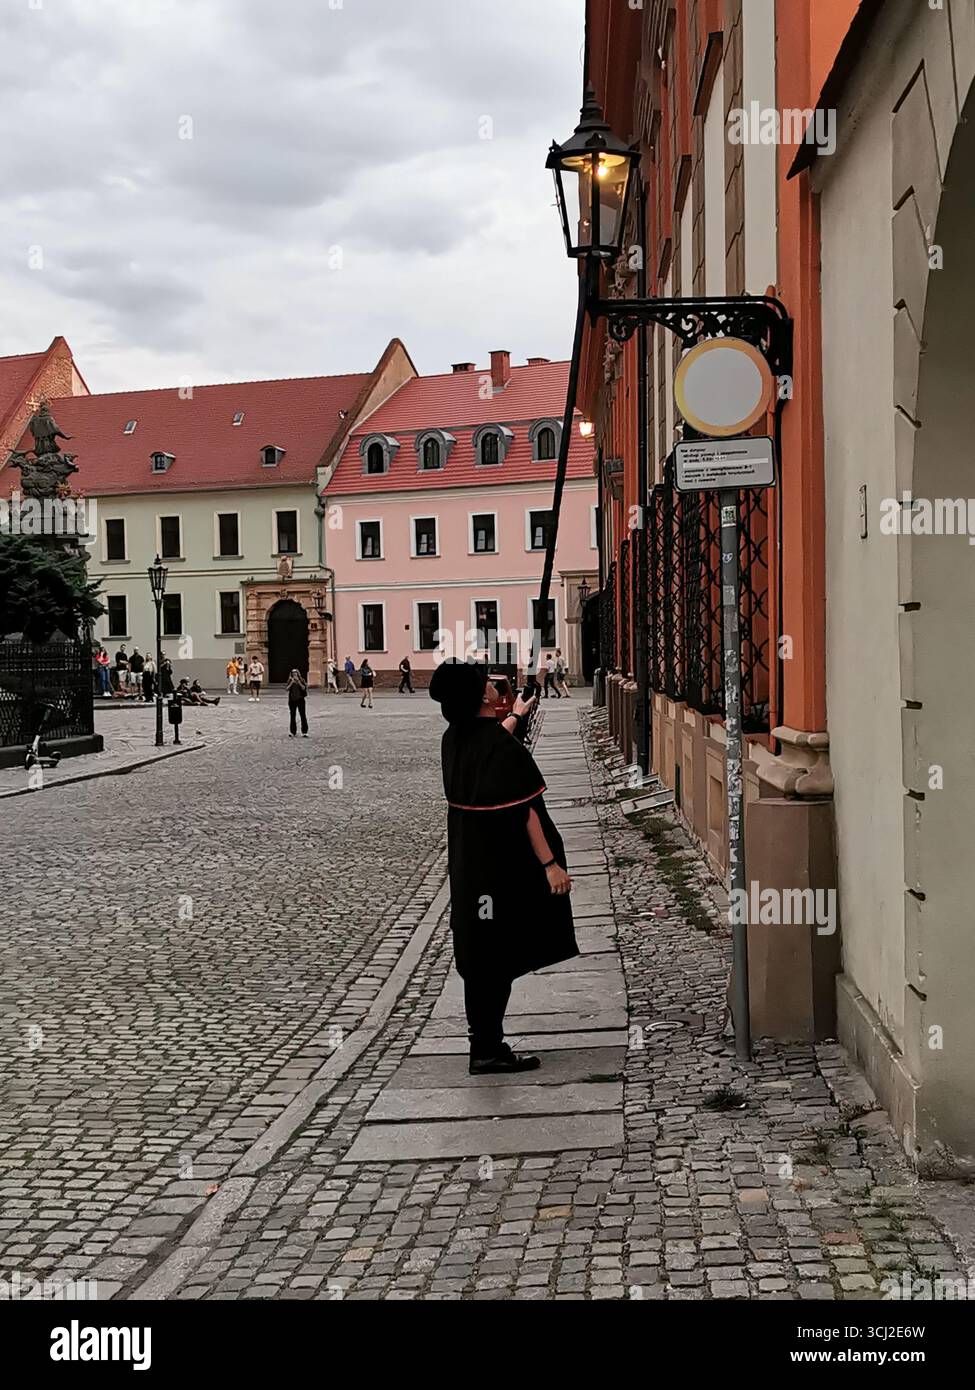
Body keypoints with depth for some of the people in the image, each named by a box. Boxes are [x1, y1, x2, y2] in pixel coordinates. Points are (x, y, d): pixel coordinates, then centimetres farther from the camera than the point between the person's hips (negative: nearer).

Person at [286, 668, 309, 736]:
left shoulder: (302, 680, 1)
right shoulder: (290, 681, 4)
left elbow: (304, 688, -12)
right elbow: (286, 689, -7)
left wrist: (298, 682, -19)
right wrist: (292, 682, -15)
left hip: (300, 699, -2)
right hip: (292, 700, 2)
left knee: (303, 715, -5)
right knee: (293, 716, 7)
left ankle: (304, 732, -3)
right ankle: (293, 732, 15)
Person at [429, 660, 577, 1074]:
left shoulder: (454, 740, 4)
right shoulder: (504, 747, -21)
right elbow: (524, 811, -22)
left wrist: (515, 717, 44)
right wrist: (550, 863, -18)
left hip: (468, 862, 8)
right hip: (504, 865, -8)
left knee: (479, 955, 15)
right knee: (499, 957, 1)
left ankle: (485, 1044, 25)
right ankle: (488, 1050, 7)